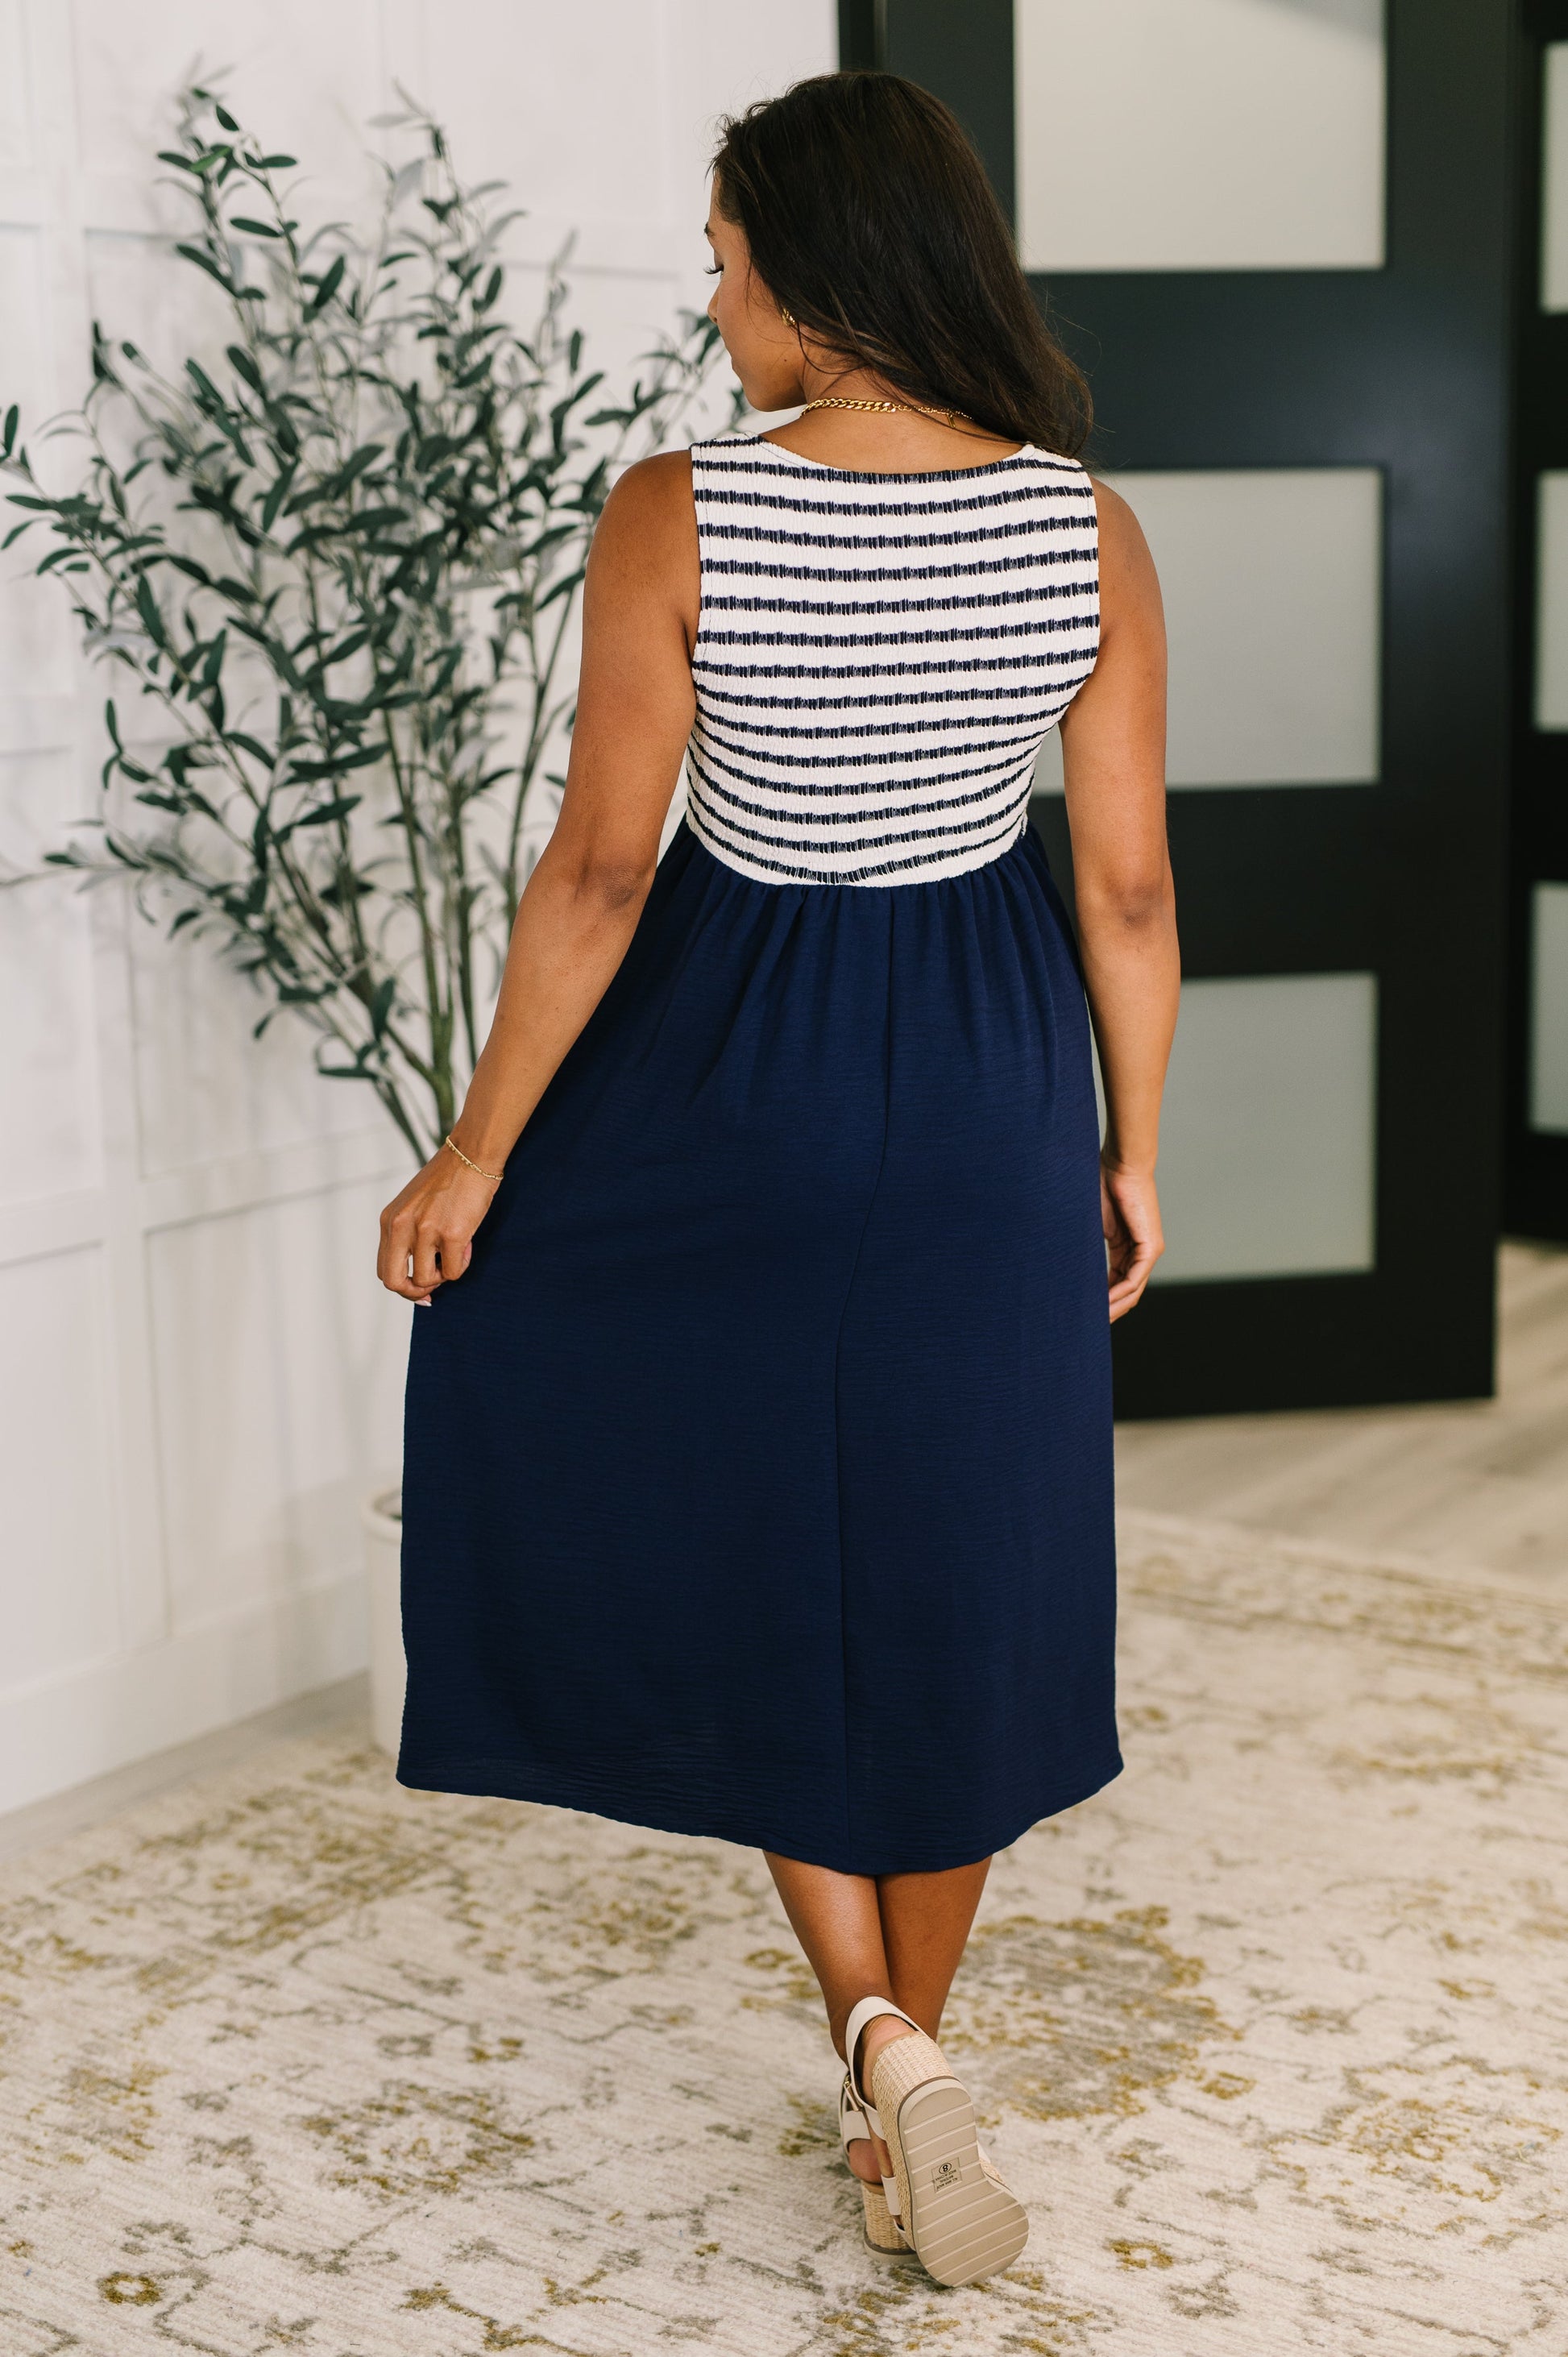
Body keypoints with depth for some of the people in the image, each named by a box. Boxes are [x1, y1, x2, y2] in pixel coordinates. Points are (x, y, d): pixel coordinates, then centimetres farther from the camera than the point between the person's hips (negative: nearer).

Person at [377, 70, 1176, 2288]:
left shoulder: (678, 515, -15)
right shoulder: (1089, 529, -7)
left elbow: (598, 873, -15)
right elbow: (1129, 887, -3)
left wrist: (474, 1156, -5)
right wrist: (1133, 1149, 10)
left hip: (734, 1064, -2)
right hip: (988, 1085, 3)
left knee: (735, 1533, 19)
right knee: (950, 1566, 16)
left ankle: (884, 2035, 8)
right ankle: (908, 2086, 30)